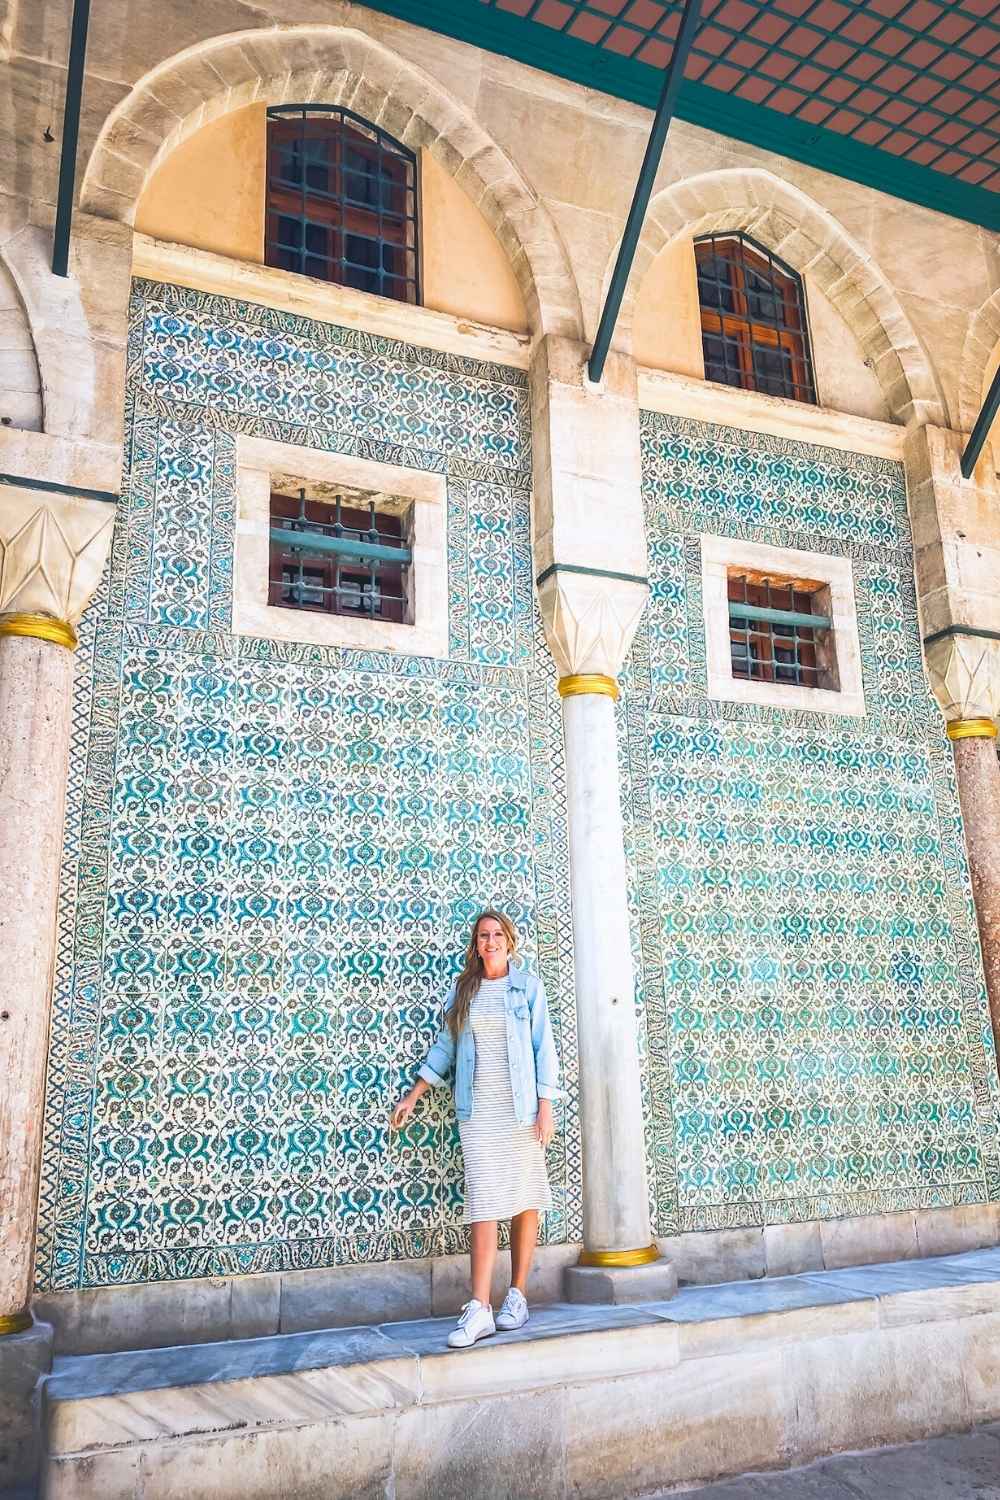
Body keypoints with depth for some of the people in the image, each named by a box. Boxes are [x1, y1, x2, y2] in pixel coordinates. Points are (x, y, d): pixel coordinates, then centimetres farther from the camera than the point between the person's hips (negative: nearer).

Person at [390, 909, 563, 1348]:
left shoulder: (528, 987, 1)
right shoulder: (461, 990, 8)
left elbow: (544, 1048, 1)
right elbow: (445, 1045, 14)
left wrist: (545, 1106, -4)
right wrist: (413, 1095, 14)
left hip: (521, 1109, -1)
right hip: (476, 1112, 1)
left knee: (525, 1200, 5)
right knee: (483, 1204, -4)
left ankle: (517, 1295, 18)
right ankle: (480, 1309, -2)